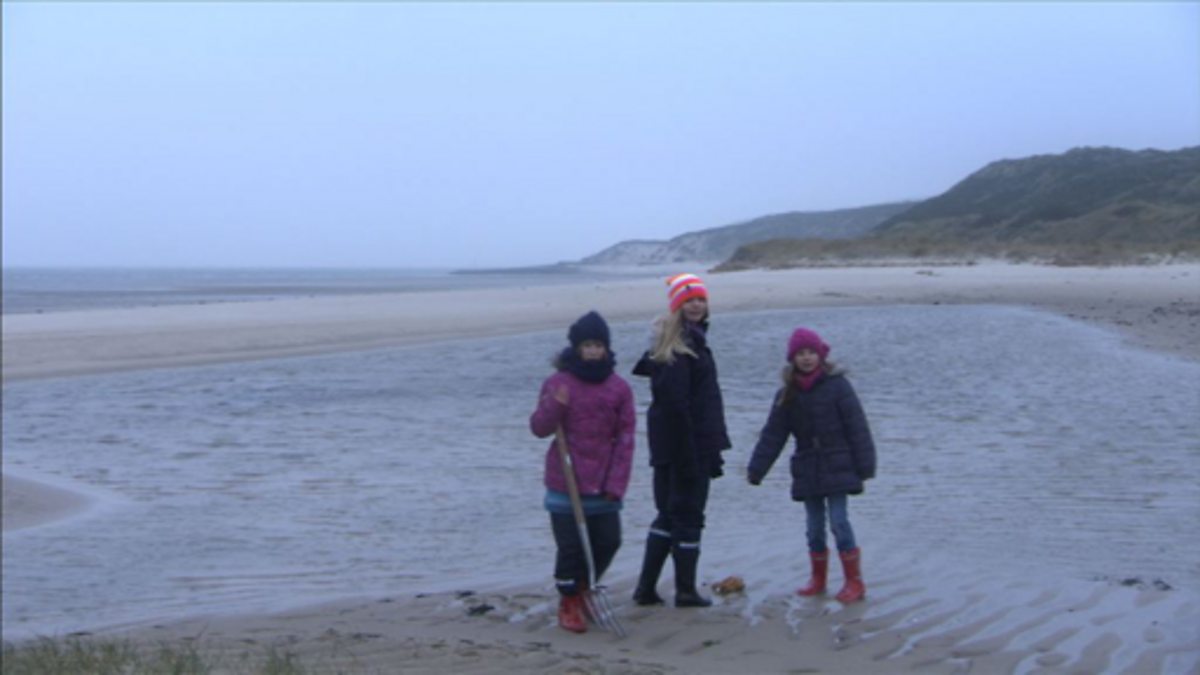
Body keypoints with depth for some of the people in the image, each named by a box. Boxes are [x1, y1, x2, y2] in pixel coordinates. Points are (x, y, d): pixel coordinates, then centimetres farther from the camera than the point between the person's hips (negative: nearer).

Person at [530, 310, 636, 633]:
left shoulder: (619, 388, 2)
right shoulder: (558, 383, -3)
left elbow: (625, 438, 2)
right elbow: (539, 428, -2)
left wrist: (616, 483, -5)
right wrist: (554, 406, -23)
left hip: (603, 485, 3)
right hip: (566, 484, -2)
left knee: (608, 541, 6)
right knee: (570, 545, 0)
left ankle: (582, 590, 30)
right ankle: (568, 605, 17)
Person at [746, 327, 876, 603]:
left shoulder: (837, 385, -8)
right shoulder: (787, 395, 4)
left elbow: (857, 428, -8)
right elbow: (772, 435, 4)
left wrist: (865, 465, -11)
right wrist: (756, 469, -2)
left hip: (837, 468, -4)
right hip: (807, 471, 5)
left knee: (839, 521, -10)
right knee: (815, 526, 10)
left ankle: (855, 582, -3)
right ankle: (818, 579, 24)